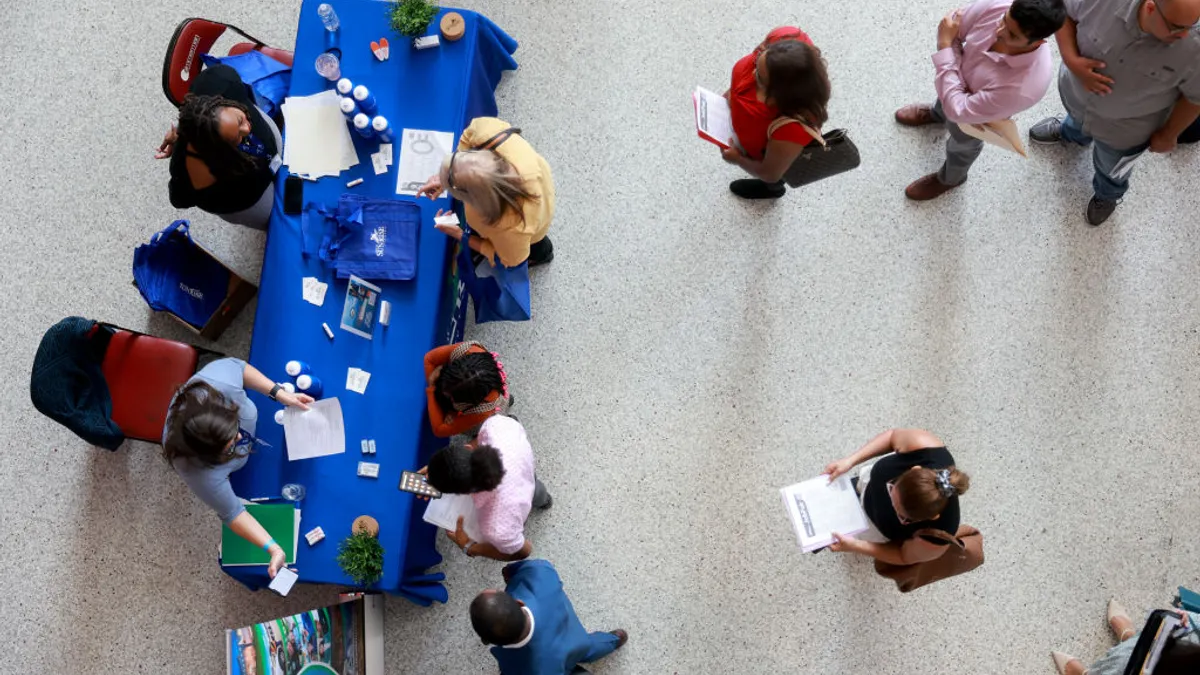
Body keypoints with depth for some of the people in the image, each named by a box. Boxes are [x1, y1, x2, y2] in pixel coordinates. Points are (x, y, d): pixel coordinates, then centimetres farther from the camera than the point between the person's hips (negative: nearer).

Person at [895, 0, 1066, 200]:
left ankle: (949, 179, 65)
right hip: (960, 79, 4)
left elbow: (958, 110, -40)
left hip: (970, 115, -4)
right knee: (944, 102, 38)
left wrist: (945, 48, -38)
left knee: (962, 145, 30)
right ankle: (937, 114, 77)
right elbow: (949, 26, -17)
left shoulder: (1026, 87, -49)